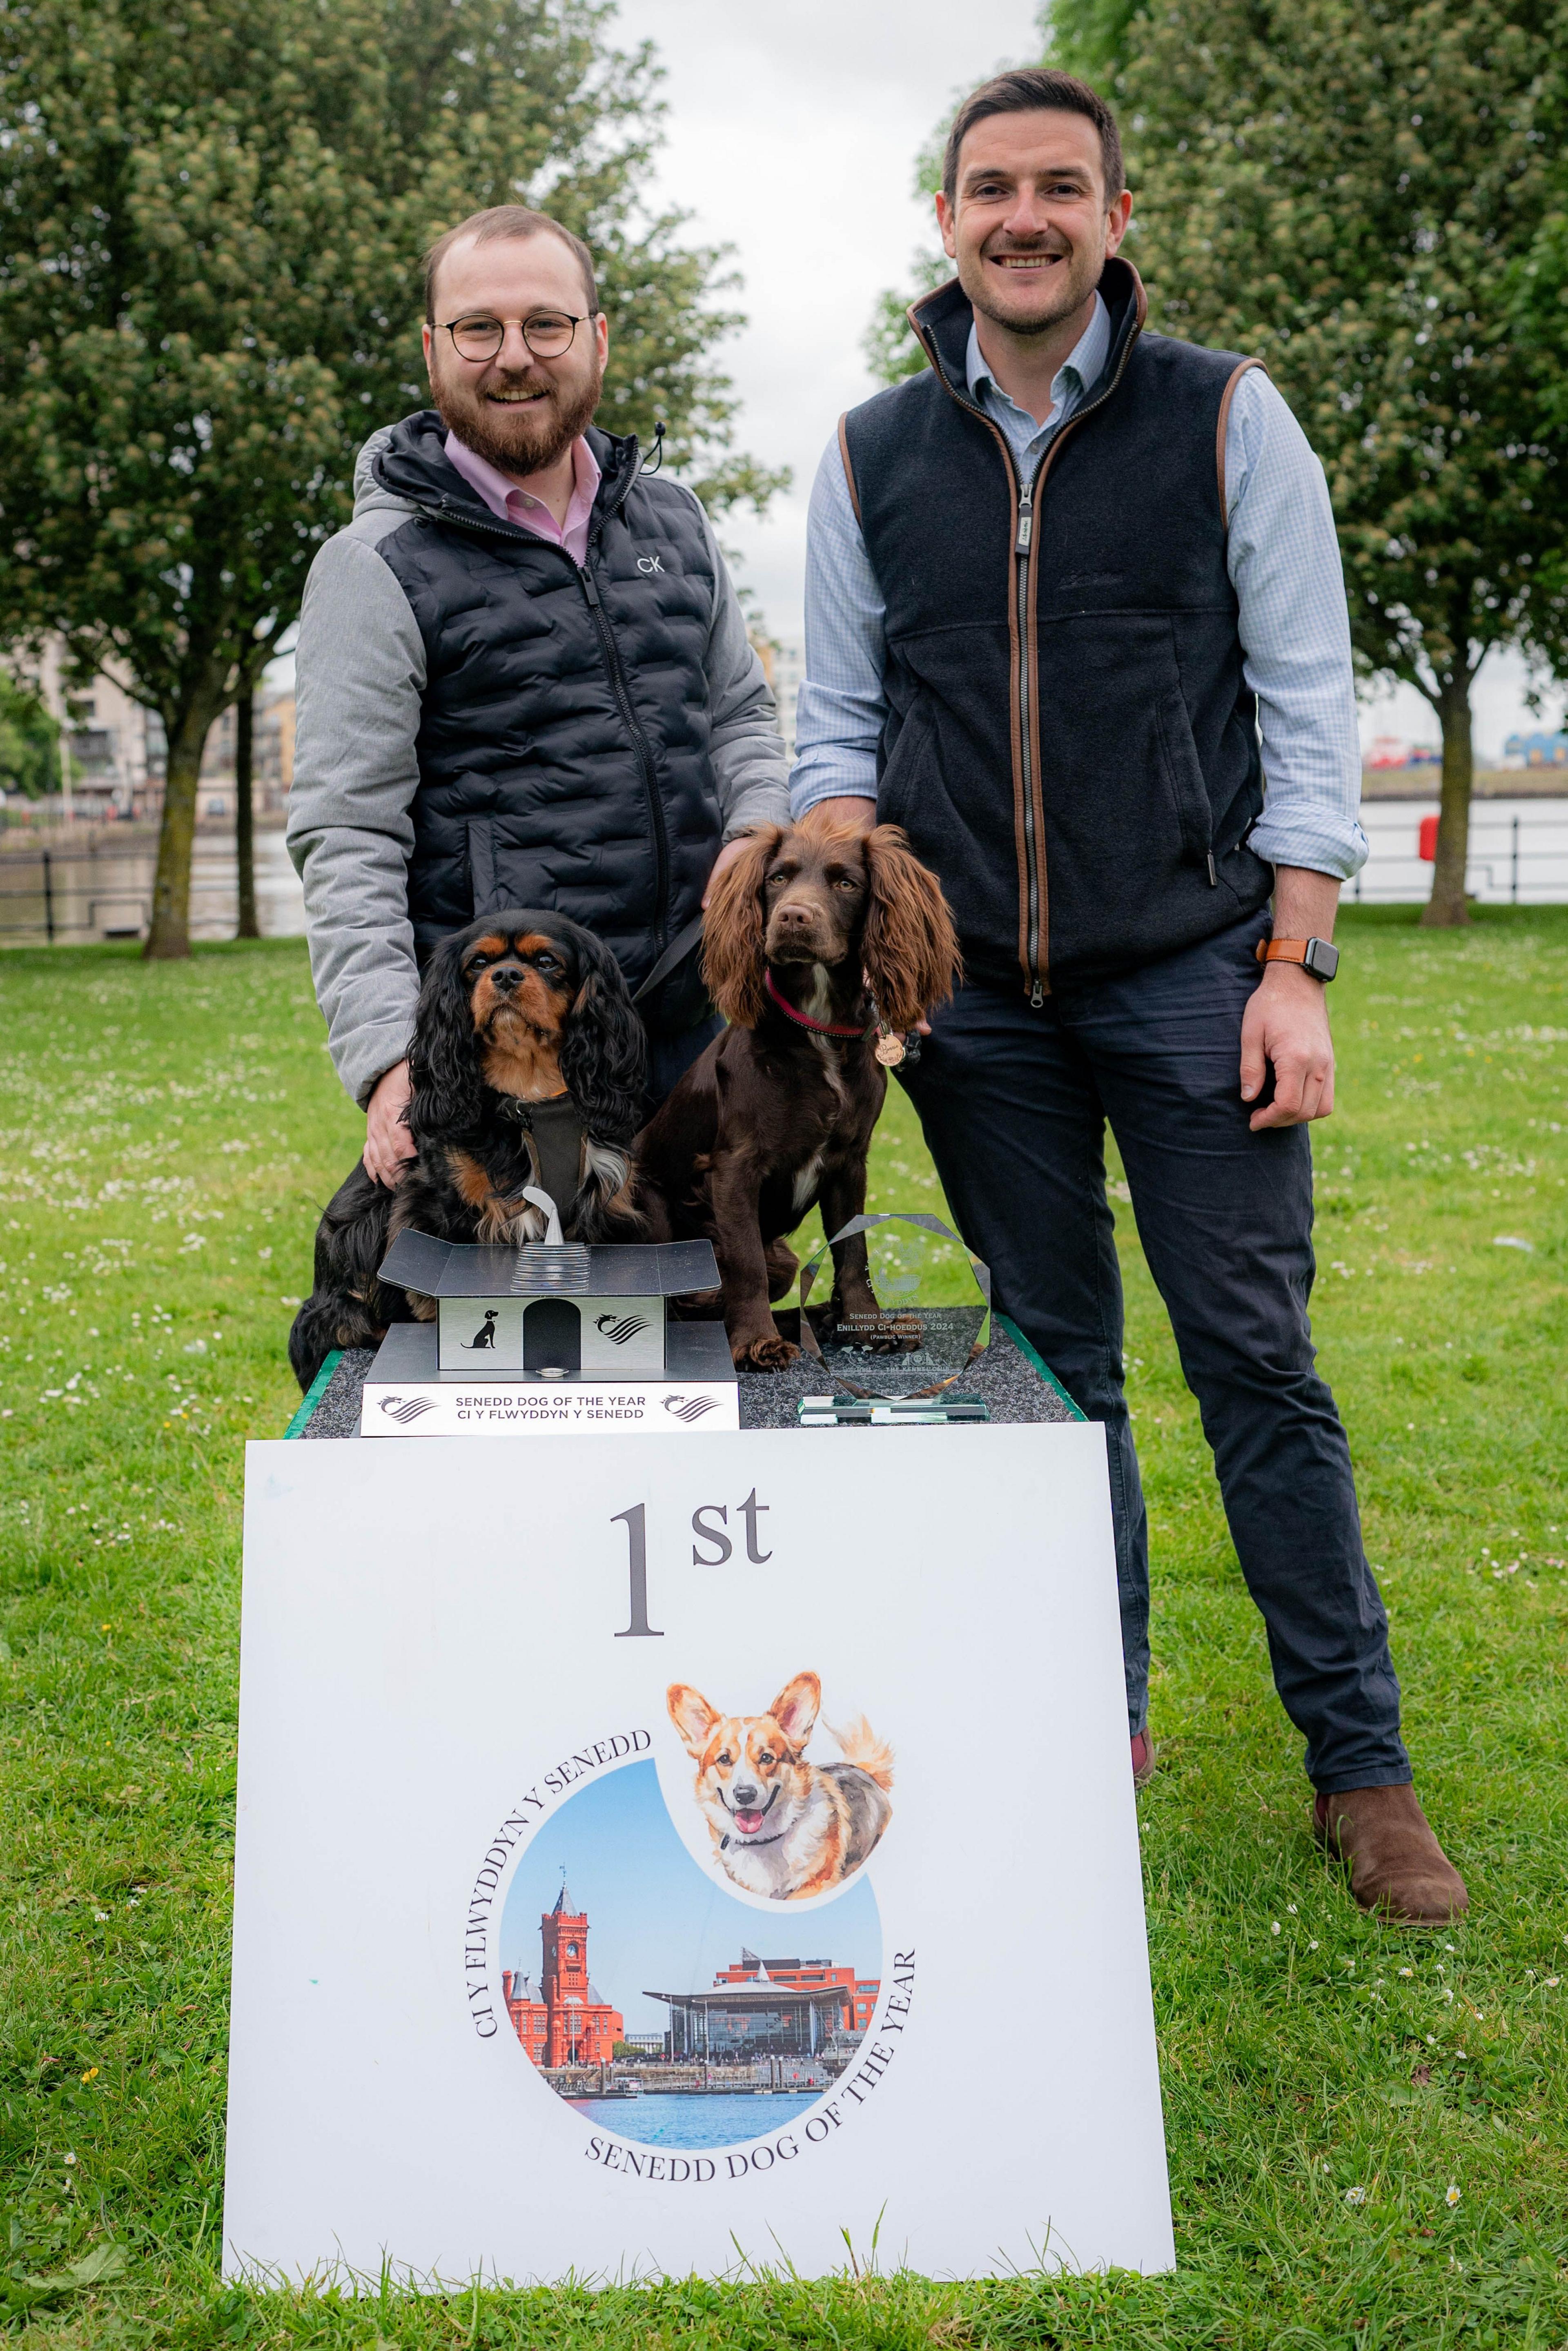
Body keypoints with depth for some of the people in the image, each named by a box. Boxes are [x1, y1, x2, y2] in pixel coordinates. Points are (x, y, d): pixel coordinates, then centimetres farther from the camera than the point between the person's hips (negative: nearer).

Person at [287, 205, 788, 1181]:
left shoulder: (674, 520, 13)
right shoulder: (378, 568, -4)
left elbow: (741, 710, 22)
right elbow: (347, 839, -9)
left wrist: (760, 828, -1)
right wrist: (389, 1060, -20)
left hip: (697, 1016, 5)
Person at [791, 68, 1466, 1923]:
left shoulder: (1225, 418, 2)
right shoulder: (871, 455, 9)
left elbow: (1304, 707, 0)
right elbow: (835, 727, 12)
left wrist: (1293, 969, -7)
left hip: (1189, 969, -2)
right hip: (976, 997, 2)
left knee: (1258, 1363, -1)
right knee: (1056, 1364, 9)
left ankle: (1358, 1762, 10)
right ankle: (1100, 1724, 22)